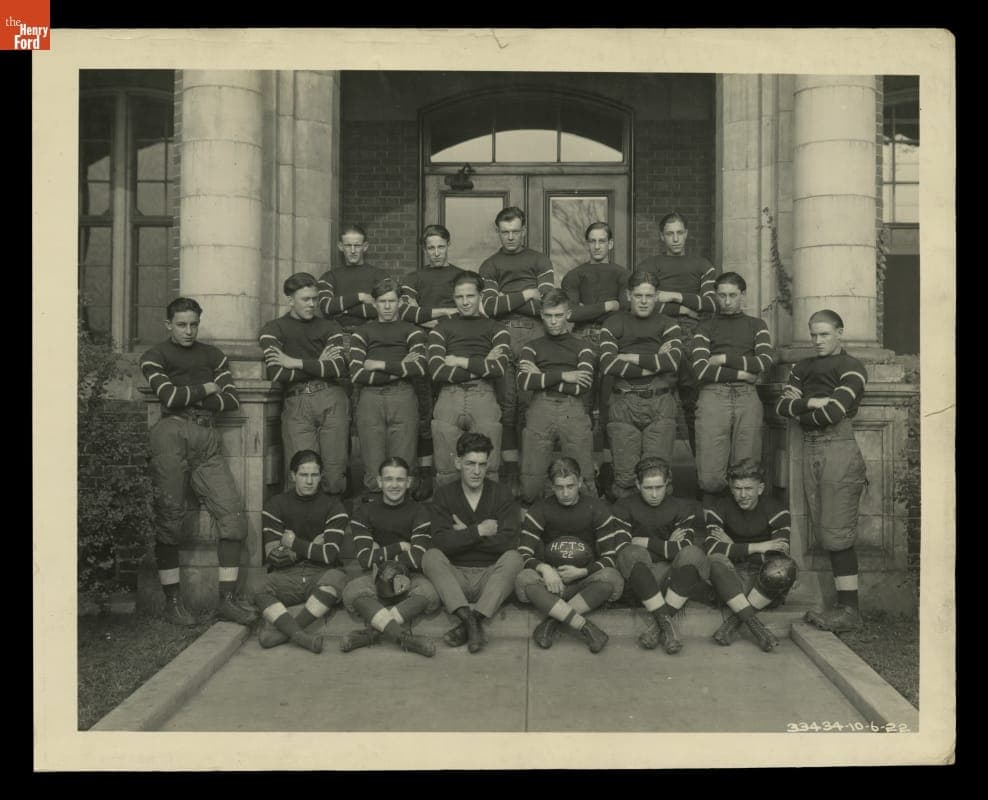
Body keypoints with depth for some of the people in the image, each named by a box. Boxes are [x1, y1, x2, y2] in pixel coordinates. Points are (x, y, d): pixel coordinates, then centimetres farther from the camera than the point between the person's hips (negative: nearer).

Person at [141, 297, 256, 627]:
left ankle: (227, 600, -2)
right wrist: (207, 388, 5)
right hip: (172, 434, -4)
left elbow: (232, 400, 9)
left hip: (207, 440, 4)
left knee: (233, 515, -7)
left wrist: (189, 398, -1)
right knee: (169, 519, -4)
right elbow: (170, 396, -7)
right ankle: (172, 601, 6)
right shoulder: (155, 356, 10)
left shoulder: (213, 355, 21)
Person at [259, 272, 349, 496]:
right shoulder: (273, 329, 10)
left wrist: (296, 363, -3)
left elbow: (339, 368, -2)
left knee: (335, 476, -4)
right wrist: (319, 365, 1)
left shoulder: (330, 327, 16)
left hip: (332, 400, 2)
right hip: (296, 404, -1)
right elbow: (276, 374, -6)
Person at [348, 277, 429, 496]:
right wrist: (399, 369, -3)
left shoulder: (411, 331, 16)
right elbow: (356, 375, 2)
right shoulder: (362, 333, 17)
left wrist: (379, 365, 0)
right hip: (370, 398, 1)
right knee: (373, 473, -6)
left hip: (403, 398, 0)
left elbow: (419, 367, -3)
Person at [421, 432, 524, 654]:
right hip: (455, 575, 1)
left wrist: (464, 535, -9)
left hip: (492, 576, 0)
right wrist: (479, 531, -12)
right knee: (431, 557, -27)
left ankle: (469, 622, -38)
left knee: (513, 558, -29)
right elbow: (441, 542, -12)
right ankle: (471, 621, -40)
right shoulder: (443, 495, 4)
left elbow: (509, 542, -12)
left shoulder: (501, 494, 3)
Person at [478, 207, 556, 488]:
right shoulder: (489, 266, 18)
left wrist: (506, 302, 0)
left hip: (534, 334, -1)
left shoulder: (540, 261, 16)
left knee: (532, 399, -7)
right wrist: (525, 295, 0)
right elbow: (490, 307, 2)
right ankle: (509, 461, 1)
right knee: (506, 400, -3)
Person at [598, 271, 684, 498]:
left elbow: (673, 361, -7)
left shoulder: (668, 325, 12)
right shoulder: (614, 324, 10)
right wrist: (653, 364, -8)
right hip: (624, 404, 0)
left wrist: (632, 358, -4)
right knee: (625, 476, -3)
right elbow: (607, 364, -8)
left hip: (660, 404, 0)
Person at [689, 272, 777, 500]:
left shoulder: (756, 325, 22)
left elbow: (766, 361, 3)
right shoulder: (705, 327, 16)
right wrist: (741, 373, -1)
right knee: (711, 481, -10)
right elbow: (700, 371, 1)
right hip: (713, 397, -1)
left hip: (747, 398, 2)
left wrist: (725, 359, 0)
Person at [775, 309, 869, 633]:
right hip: (810, 450, 6)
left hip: (839, 449, -6)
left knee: (836, 533, -8)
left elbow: (834, 411, -15)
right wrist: (810, 403, -11)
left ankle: (849, 610, -2)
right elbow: (781, 406, 6)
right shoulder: (803, 368, 17)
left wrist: (799, 411, 0)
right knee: (824, 533, 5)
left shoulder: (850, 367, -2)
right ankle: (844, 606, 10)